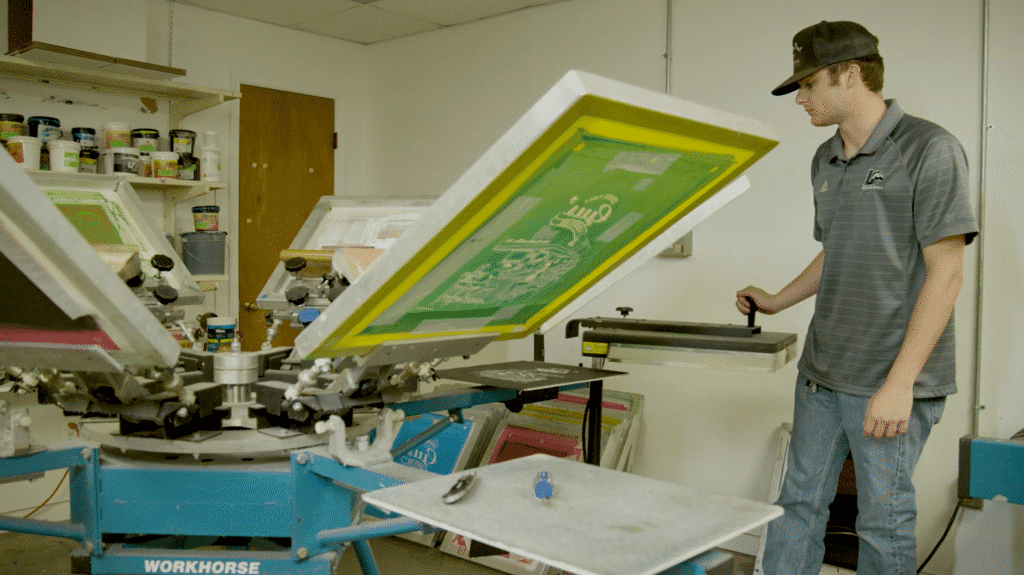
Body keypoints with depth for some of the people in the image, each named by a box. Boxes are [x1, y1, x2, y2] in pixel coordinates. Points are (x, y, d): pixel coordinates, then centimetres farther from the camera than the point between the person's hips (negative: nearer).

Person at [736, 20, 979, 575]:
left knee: (883, 521, 6)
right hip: (821, 373, 7)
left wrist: (899, 383, -19)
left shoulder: (929, 150, -11)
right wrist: (776, 302, 20)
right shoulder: (825, 161, 12)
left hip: (892, 382, -7)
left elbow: (945, 273, -15)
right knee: (799, 501, 13)